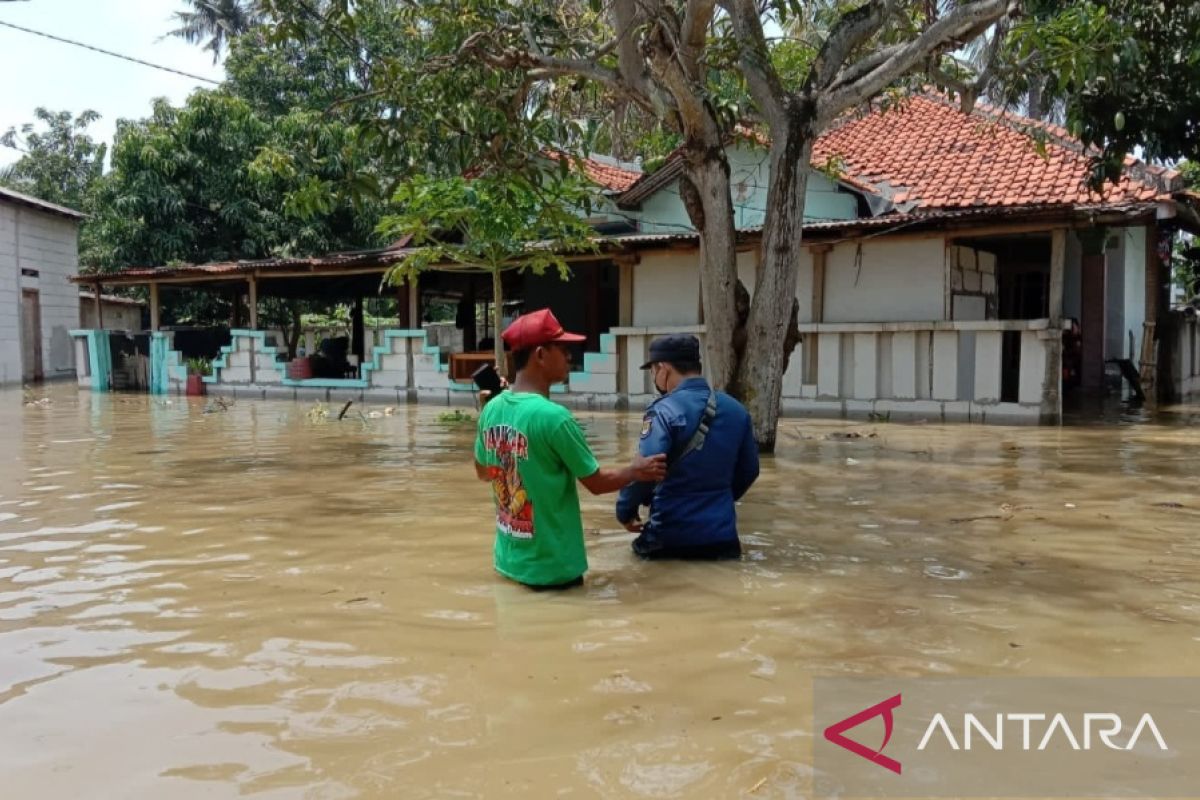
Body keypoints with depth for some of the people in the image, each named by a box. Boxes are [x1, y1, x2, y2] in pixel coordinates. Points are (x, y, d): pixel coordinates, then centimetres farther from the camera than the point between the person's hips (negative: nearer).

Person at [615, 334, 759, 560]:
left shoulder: (665, 411, -15)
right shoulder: (736, 410, 6)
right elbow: (749, 470, 15)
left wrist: (625, 511, -5)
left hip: (672, 536, -5)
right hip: (722, 535, 5)